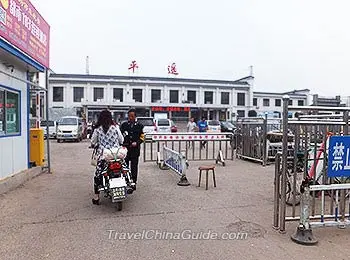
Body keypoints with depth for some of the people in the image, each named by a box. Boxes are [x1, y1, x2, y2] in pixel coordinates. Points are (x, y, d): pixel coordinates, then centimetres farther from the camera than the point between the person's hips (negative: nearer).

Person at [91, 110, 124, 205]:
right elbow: (122, 141, 7)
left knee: (98, 175, 8)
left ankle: (96, 197, 11)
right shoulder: (115, 128, -2)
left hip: (102, 155, 0)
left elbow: (93, 143, 7)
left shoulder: (97, 130, -2)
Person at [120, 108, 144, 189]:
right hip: (125, 148, 1)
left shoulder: (139, 125, 8)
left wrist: (136, 143, -8)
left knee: (134, 166, 3)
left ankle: (134, 182, 12)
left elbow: (142, 137, 8)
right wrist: (122, 143, -6)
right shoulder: (124, 125, 10)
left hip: (135, 149, 0)